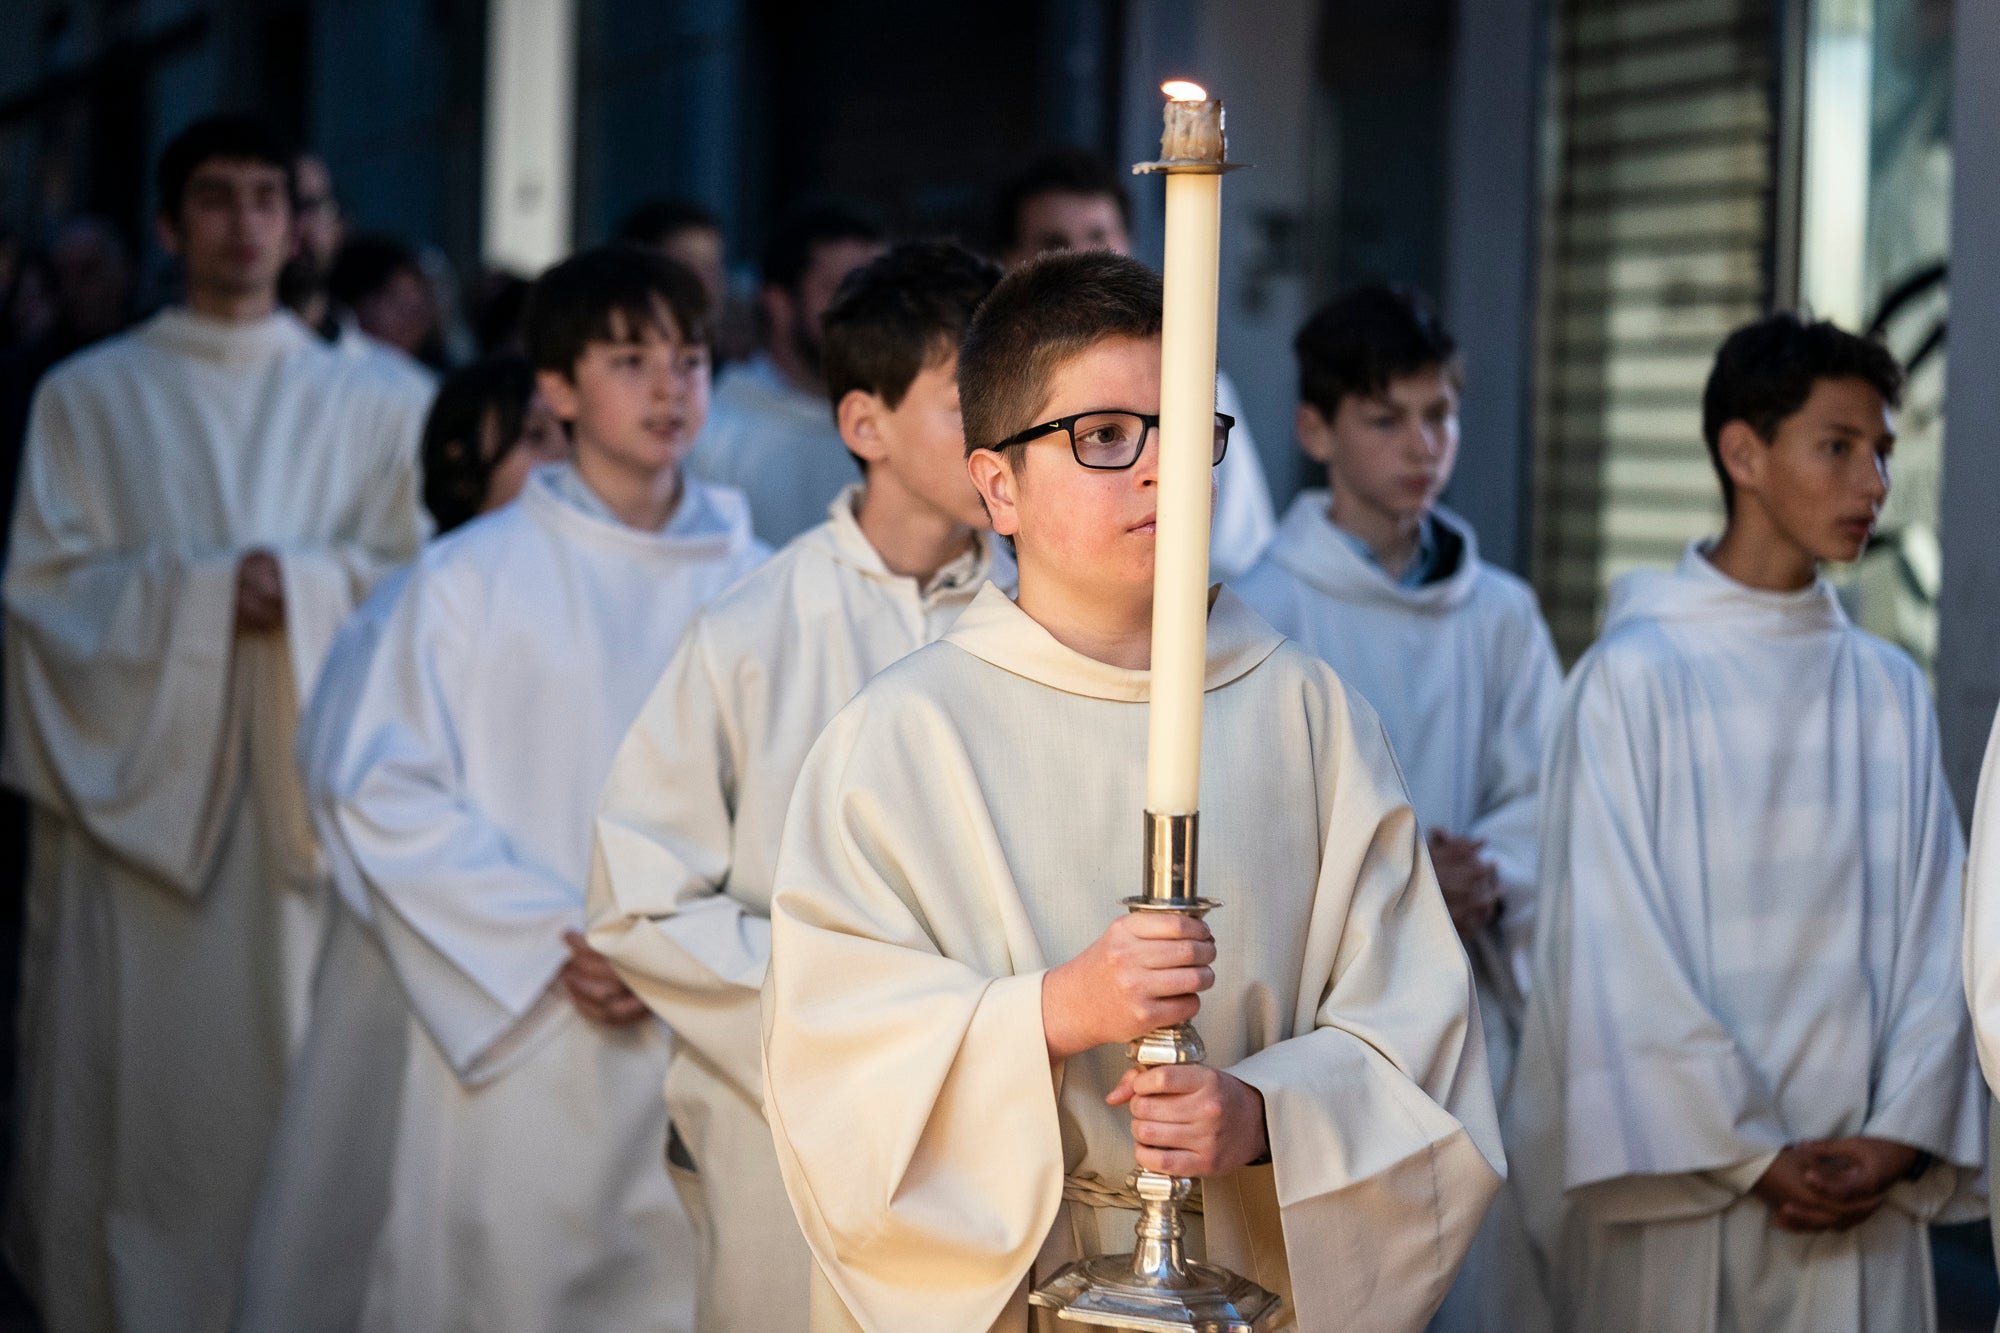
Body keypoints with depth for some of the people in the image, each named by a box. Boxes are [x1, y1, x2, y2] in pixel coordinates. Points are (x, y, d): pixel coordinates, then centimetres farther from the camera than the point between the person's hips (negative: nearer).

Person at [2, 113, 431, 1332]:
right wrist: (200, 591, -11)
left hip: (302, 791, 1)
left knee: (289, 1079, -1)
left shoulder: (368, 404, 12)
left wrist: (297, 587, -12)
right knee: (131, 1087, -1)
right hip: (136, 779, -1)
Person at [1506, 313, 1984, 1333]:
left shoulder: (1891, 691, 8)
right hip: (1684, 1182, -3)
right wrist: (1750, 1155, -10)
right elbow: (1619, 951, -7)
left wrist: (1902, 1135, -6)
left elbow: (1931, 936, 6)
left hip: (1860, 1199, 4)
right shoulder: (1636, 677, -5)